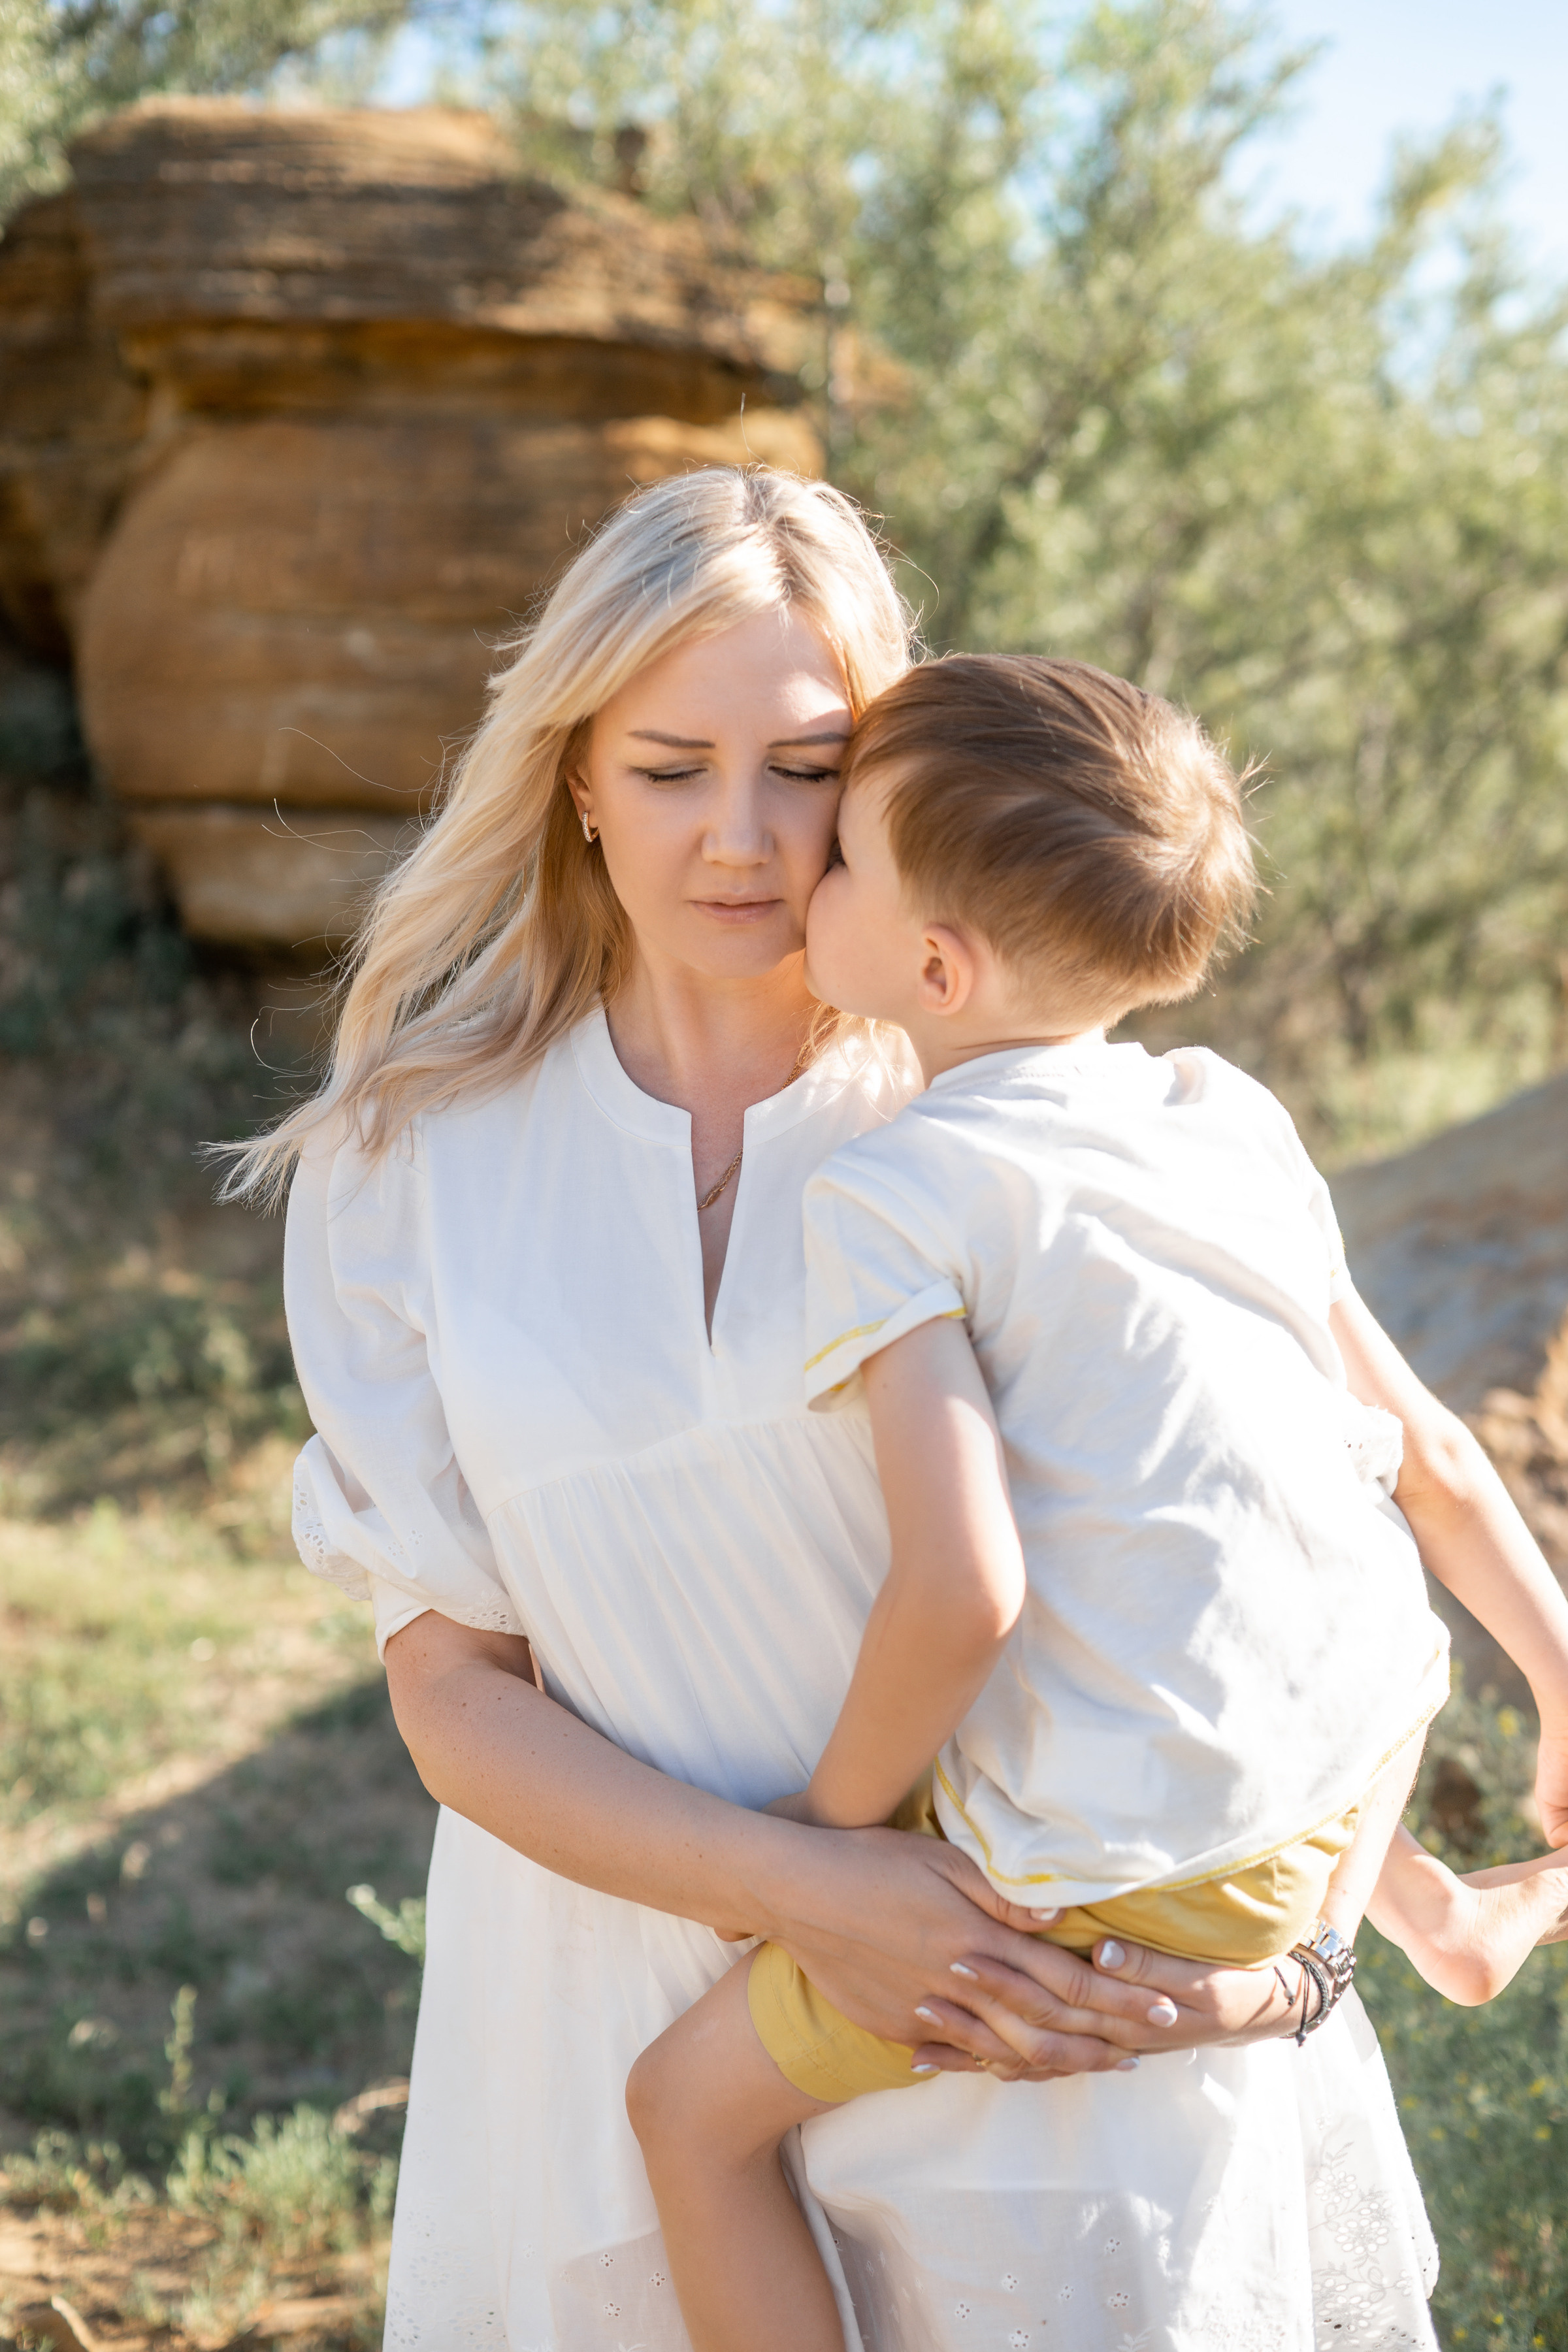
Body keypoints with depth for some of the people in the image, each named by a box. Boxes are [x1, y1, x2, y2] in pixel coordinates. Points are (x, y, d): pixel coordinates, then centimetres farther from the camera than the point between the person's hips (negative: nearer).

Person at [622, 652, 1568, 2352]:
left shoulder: (886, 1195, -13)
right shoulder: (1239, 1114, 7)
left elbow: (961, 1588, -23)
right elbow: (1375, 1447, 14)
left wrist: (833, 1819, -4)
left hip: (1148, 1875, -7)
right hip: (1365, 1753, 7)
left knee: (693, 2103, 9)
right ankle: (1408, 1911, 48)